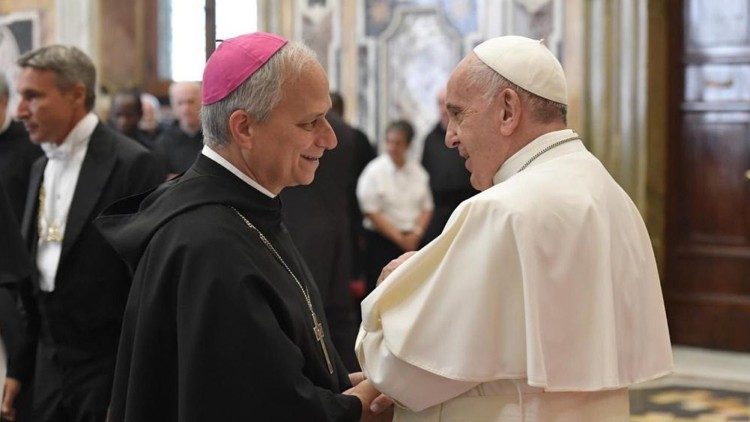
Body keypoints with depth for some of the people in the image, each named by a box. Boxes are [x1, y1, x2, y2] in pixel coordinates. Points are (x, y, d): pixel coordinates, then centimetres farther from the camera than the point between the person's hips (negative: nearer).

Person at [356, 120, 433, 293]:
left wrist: (416, 234, -6)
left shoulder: (418, 171, 9)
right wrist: (400, 238, -10)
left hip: (413, 241, 4)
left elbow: (427, 207, 11)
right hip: (382, 241, -4)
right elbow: (371, 212, -9)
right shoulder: (374, 171, -5)